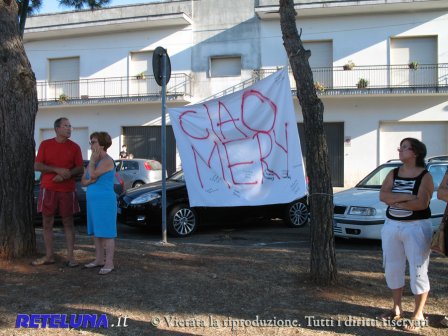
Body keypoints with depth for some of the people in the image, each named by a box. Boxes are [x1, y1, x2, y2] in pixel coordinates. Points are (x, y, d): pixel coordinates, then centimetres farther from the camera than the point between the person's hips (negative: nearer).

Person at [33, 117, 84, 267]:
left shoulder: (74, 147, 3)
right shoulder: (45, 145, 3)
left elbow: (80, 169, 1)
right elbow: (37, 166, -3)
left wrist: (66, 175, -17)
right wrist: (58, 170, -15)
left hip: (67, 190, -1)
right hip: (48, 190, 1)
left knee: (68, 222, 2)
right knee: (47, 223, 5)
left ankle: (70, 256, 6)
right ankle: (49, 256, 15)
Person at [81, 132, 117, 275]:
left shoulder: (107, 161, -12)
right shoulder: (94, 161, 15)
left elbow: (93, 174, -22)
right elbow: (83, 180, 12)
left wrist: (92, 160, -9)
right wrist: (90, 180, -9)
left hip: (105, 201, -9)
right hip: (93, 200, 9)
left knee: (106, 232, -7)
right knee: (96, 232, 13)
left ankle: (109, 263, -4)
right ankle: (99, 259, 22)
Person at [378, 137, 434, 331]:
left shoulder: (425, 176, -7)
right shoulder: (393, 174, 7)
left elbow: (422, 203, -21)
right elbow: (383, 195, -7)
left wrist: (395, 202, -11)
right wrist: (406, 197, -20)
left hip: (416, 228, -6)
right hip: (391, 226, 6)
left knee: (418, 272, -2)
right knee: (392, 269, 13)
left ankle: (418, 316, 9)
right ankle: (397, 308, 28)